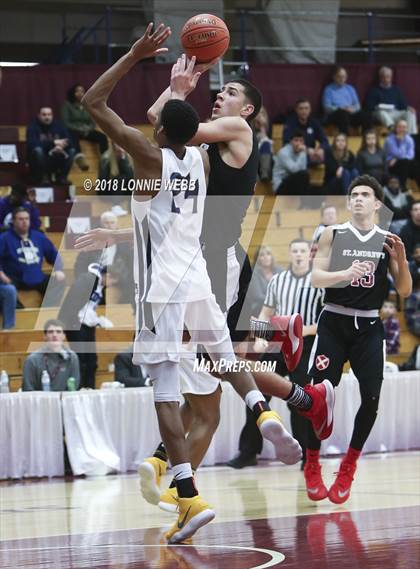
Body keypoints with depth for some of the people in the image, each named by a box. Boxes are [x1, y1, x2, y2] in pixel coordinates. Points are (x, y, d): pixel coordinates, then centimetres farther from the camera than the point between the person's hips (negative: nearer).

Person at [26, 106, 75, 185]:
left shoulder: (59, 125, 2)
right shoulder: (33, 127, -9)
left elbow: (69, 142, -8)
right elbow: (32, 144, -27)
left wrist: (60, 146, -32)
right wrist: (53, 143, -27)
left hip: (57, 160, 3)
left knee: (72, 151, -17)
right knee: (38, 150, -34)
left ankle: (61, 177, -4)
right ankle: (44, 177, -17)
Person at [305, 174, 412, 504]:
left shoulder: (387, 241, 6)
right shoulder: (333, 235, 2)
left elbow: (405, 291, 5)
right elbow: (316, 278, -6)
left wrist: (401, 258, -13)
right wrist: (346, 273, -24)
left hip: (369, 326, 1)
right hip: (334, 322, -1)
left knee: (372, 397, -10)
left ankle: (348, 467, 6)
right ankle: (312, 465, 10)